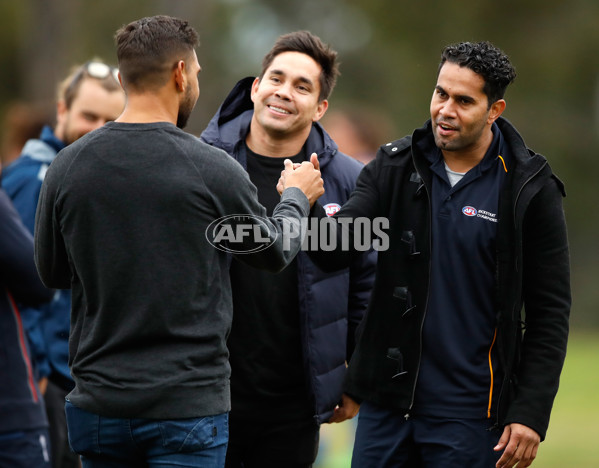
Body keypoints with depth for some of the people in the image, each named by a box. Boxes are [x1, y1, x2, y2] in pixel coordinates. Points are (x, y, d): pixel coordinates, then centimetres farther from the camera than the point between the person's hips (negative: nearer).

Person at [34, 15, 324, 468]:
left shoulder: (66, 167, -1)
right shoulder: (210, 168, -11)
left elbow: (52, 270, 13)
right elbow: (274, 250, 6)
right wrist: (296, 197, 27)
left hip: (101, 401, 4)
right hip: (189, 405, -4)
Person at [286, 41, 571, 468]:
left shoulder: (530, 189, -5)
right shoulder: (394, 167, 4)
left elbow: (549, 313, -4)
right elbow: (337, 248, -6)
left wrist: (531, 413, -10)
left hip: (469, 415, -3)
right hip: (387, 401, 3)